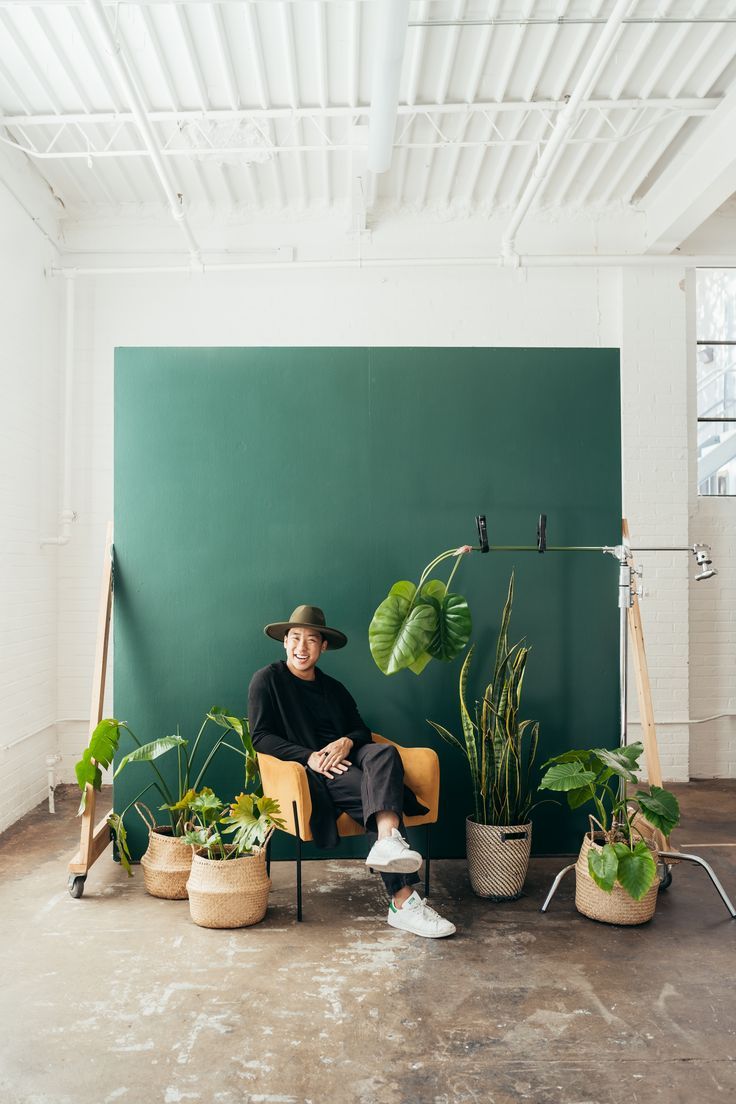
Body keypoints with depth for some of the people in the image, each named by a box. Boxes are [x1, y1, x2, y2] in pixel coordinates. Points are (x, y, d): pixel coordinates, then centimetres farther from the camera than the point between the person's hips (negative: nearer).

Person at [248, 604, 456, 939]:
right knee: (372, 794, -32)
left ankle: (387, 842, -54)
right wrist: (309, 756, -17)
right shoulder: (267, 679, 7)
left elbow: (362, 730, 17)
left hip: (343, 758, 5)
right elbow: (260, 737, -3)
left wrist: (347, 742, -9)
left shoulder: (333, 688, 25)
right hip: (311, 771, -5)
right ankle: (403, 900, -41)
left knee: (384, 753, -31)